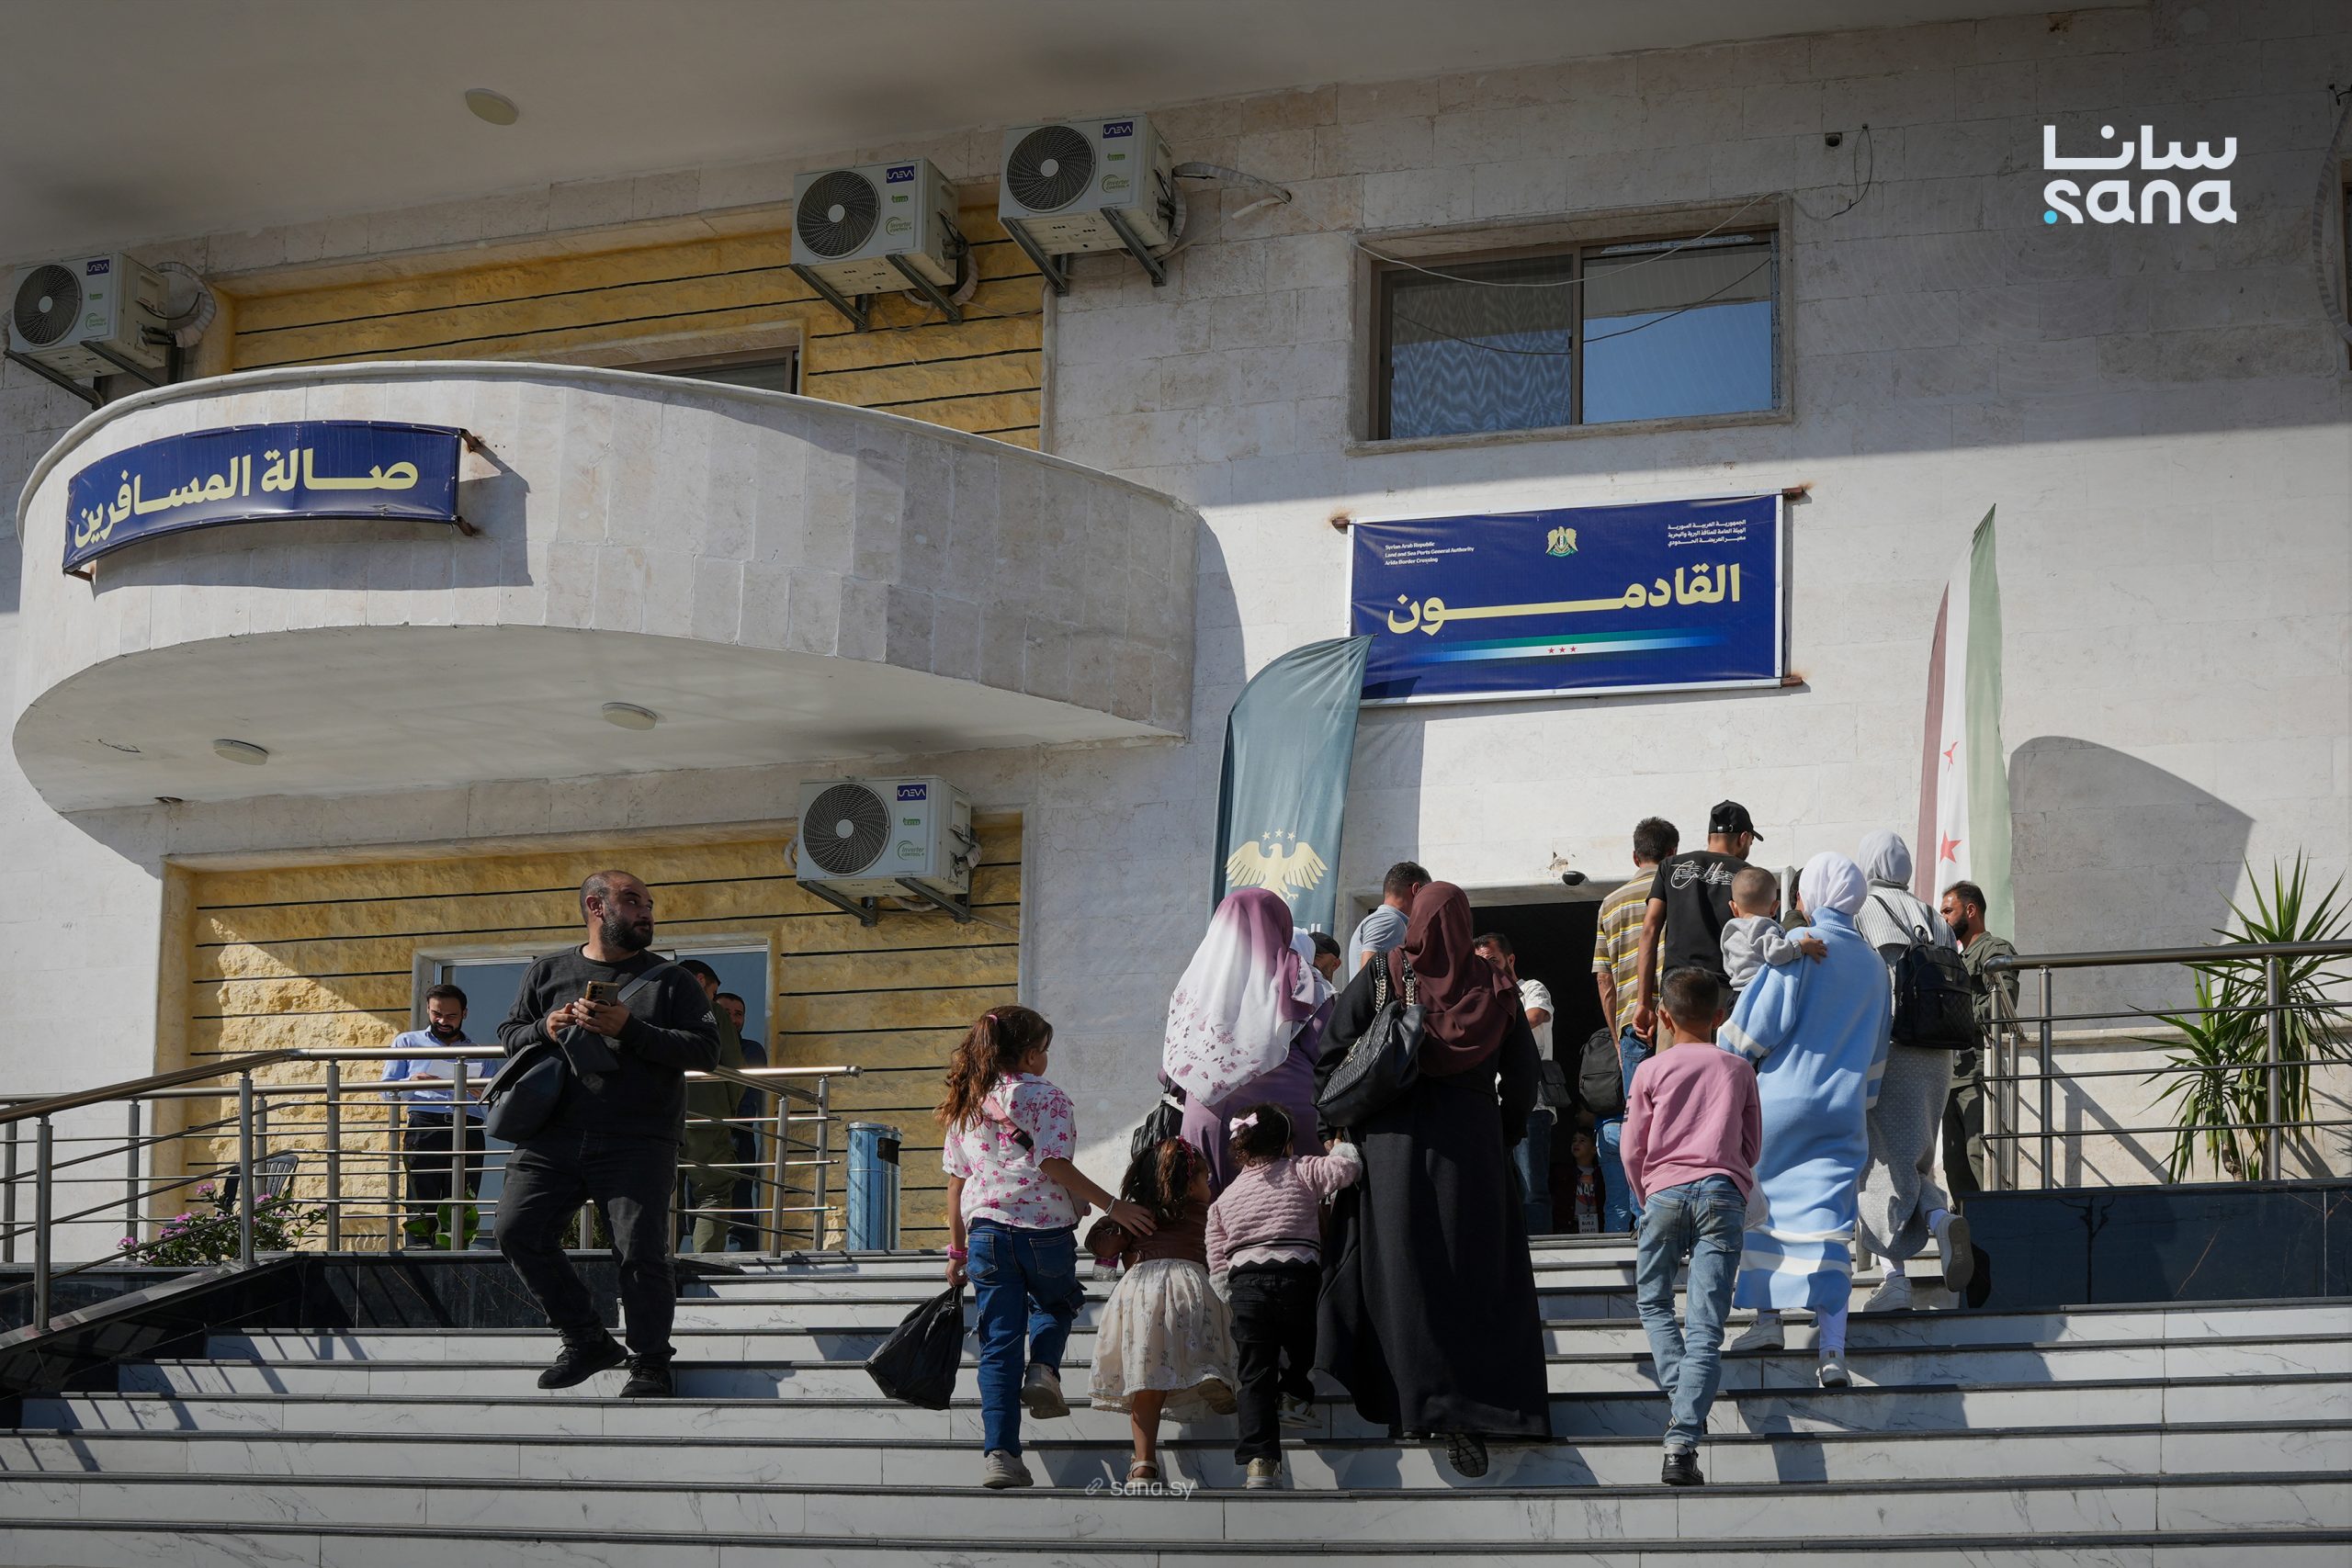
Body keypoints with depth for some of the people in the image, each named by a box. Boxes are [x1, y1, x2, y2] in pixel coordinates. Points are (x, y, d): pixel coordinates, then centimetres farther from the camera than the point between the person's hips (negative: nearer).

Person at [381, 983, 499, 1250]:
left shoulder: (480, 1055, 26)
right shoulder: (407, 1043, 23)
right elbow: (387, 1089, 14)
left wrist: (483, 1093, -4)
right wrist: (411, 1084, -7)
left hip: (468, 1134, 2)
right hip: (424, 1128, -2)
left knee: (461, 1211, -7)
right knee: (421, 1208, -12)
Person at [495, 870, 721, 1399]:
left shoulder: (670, 980, 9)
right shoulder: (547, 972, 17)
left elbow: (705, 1049, -2)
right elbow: (508, 1034, 20)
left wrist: (630, 1030, -13)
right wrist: (544, 1029, -3)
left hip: (637, 1143, -3)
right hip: (551, 1140, 3)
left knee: (641, 1249, -10)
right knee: (518, 1230, -7)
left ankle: (650, 1363, 5)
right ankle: (586, 1340, 8)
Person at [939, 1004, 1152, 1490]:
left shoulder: (965, 1105, 12)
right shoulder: (1046, 1098, -4)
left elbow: (956, 1180, 12)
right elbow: (1054, 1165, -14)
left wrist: (957, 1250, 17)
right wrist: (1113, 1206, -9)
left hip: (985, 1229, 3)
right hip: (1044, 1228, -3)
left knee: (998, 1344, 6)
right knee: (1055, 1304, 26)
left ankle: (999, 1452, -3)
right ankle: (1044, 1368, -3)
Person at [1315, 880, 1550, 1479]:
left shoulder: (1379, 976, 1)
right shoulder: (1495, 988, 6)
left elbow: (1333, 1054, -2)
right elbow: (1522, 1077, 9)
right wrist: (1504, 1138, 19)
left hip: (1391, 1142, -1)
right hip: (1472, 1147, 1)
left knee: (1404, 1274, 2)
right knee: (1474, 1276, 2)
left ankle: (1420, 1400, -3)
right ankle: (1478, 1407, -6)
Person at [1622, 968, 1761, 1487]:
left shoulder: (1651, 1070, 9)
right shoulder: (1739, 1070, 15)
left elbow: (1632, 1150, 8)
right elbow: (1752, 1148, 18)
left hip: (1665, 1190, -1)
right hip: (1724, 1191, 1)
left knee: (1653, 1300, 20)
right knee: (1705, 1325, -5)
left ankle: (1679, 1398, -1)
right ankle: (1683, 1440, -16)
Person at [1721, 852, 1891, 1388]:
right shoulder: (1874, 964, 11)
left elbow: (1762, 1022, -10)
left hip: (1783, 1099, -4)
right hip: (1843, 1112, 4)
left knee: (1760, 1206, 14)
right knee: (1827, 1224, -1)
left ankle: (1768, 1318, 14)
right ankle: (1832, 1348, -10)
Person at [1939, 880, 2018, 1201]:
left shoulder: (1995, 949, -1)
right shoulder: (1958, 957, 28)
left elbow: (2002, 1002, -16)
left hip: (1979, 1073, -9)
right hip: (1953, 1075, 9)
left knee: (1980, 1156, -18)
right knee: (1955, 1163, 6)